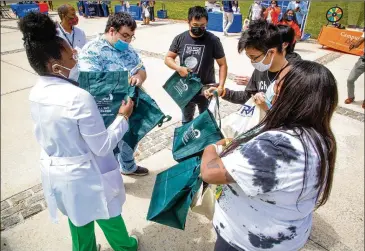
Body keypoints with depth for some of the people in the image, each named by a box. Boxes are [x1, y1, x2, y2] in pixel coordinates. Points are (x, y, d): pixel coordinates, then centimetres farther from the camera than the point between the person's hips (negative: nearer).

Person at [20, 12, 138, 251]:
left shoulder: (36, 93, -5)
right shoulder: (79, 97, -30)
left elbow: (53, 133, 6)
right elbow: (102, 146, -23)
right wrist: (123, 117, -12)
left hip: (55, 172, 6)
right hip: (85, 175, -6)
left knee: (78, 219, 28)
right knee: (107, 215, 22)